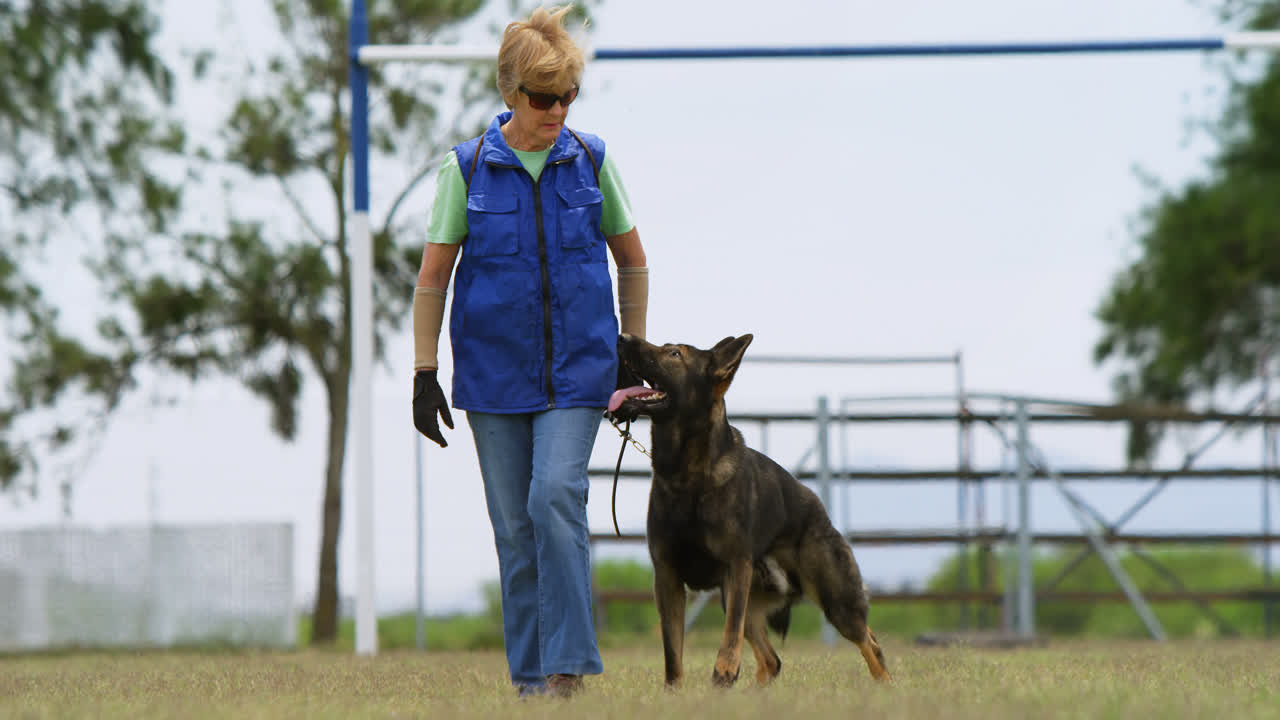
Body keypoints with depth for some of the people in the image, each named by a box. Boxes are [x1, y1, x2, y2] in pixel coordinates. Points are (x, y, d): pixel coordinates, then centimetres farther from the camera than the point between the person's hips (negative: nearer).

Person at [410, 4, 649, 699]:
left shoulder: (591, 161, 2)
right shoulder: (467, 168, -1)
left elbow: (632, 262, 13)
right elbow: (432, 278, 3)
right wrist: (424, 374, -1)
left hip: (577, 367, -1)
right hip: (493, 372, 1)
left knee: (557, 497, -18)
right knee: (514, 524, 3)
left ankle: (568, 666, -15)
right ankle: (529, 674, 11)